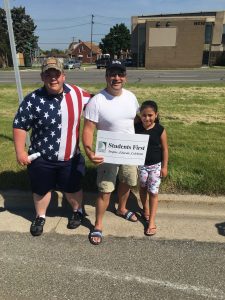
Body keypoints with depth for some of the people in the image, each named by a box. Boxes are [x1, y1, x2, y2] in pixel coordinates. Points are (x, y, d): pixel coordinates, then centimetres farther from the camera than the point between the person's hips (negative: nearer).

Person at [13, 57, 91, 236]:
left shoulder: (77, 94, -7)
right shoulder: (33, 100, -16)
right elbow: (19, 126, -9)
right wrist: (20, 152, -10)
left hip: (70, 157, 1)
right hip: (41, 158, -1)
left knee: (73, 188, 19)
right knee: (41, 190, 19)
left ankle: (78, 211, 49)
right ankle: (40, 217, 47)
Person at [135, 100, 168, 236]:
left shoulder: (160, 130, -14)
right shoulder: (136, 127, -11)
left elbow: (165, 149, -6)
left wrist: (164, 166, -4)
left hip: (155, 165, -2)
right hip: (140, 164, 2)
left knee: (153, 192, 2)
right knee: (143, 188, 20)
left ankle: (152, 221, 14)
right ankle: (146, 209, 45)